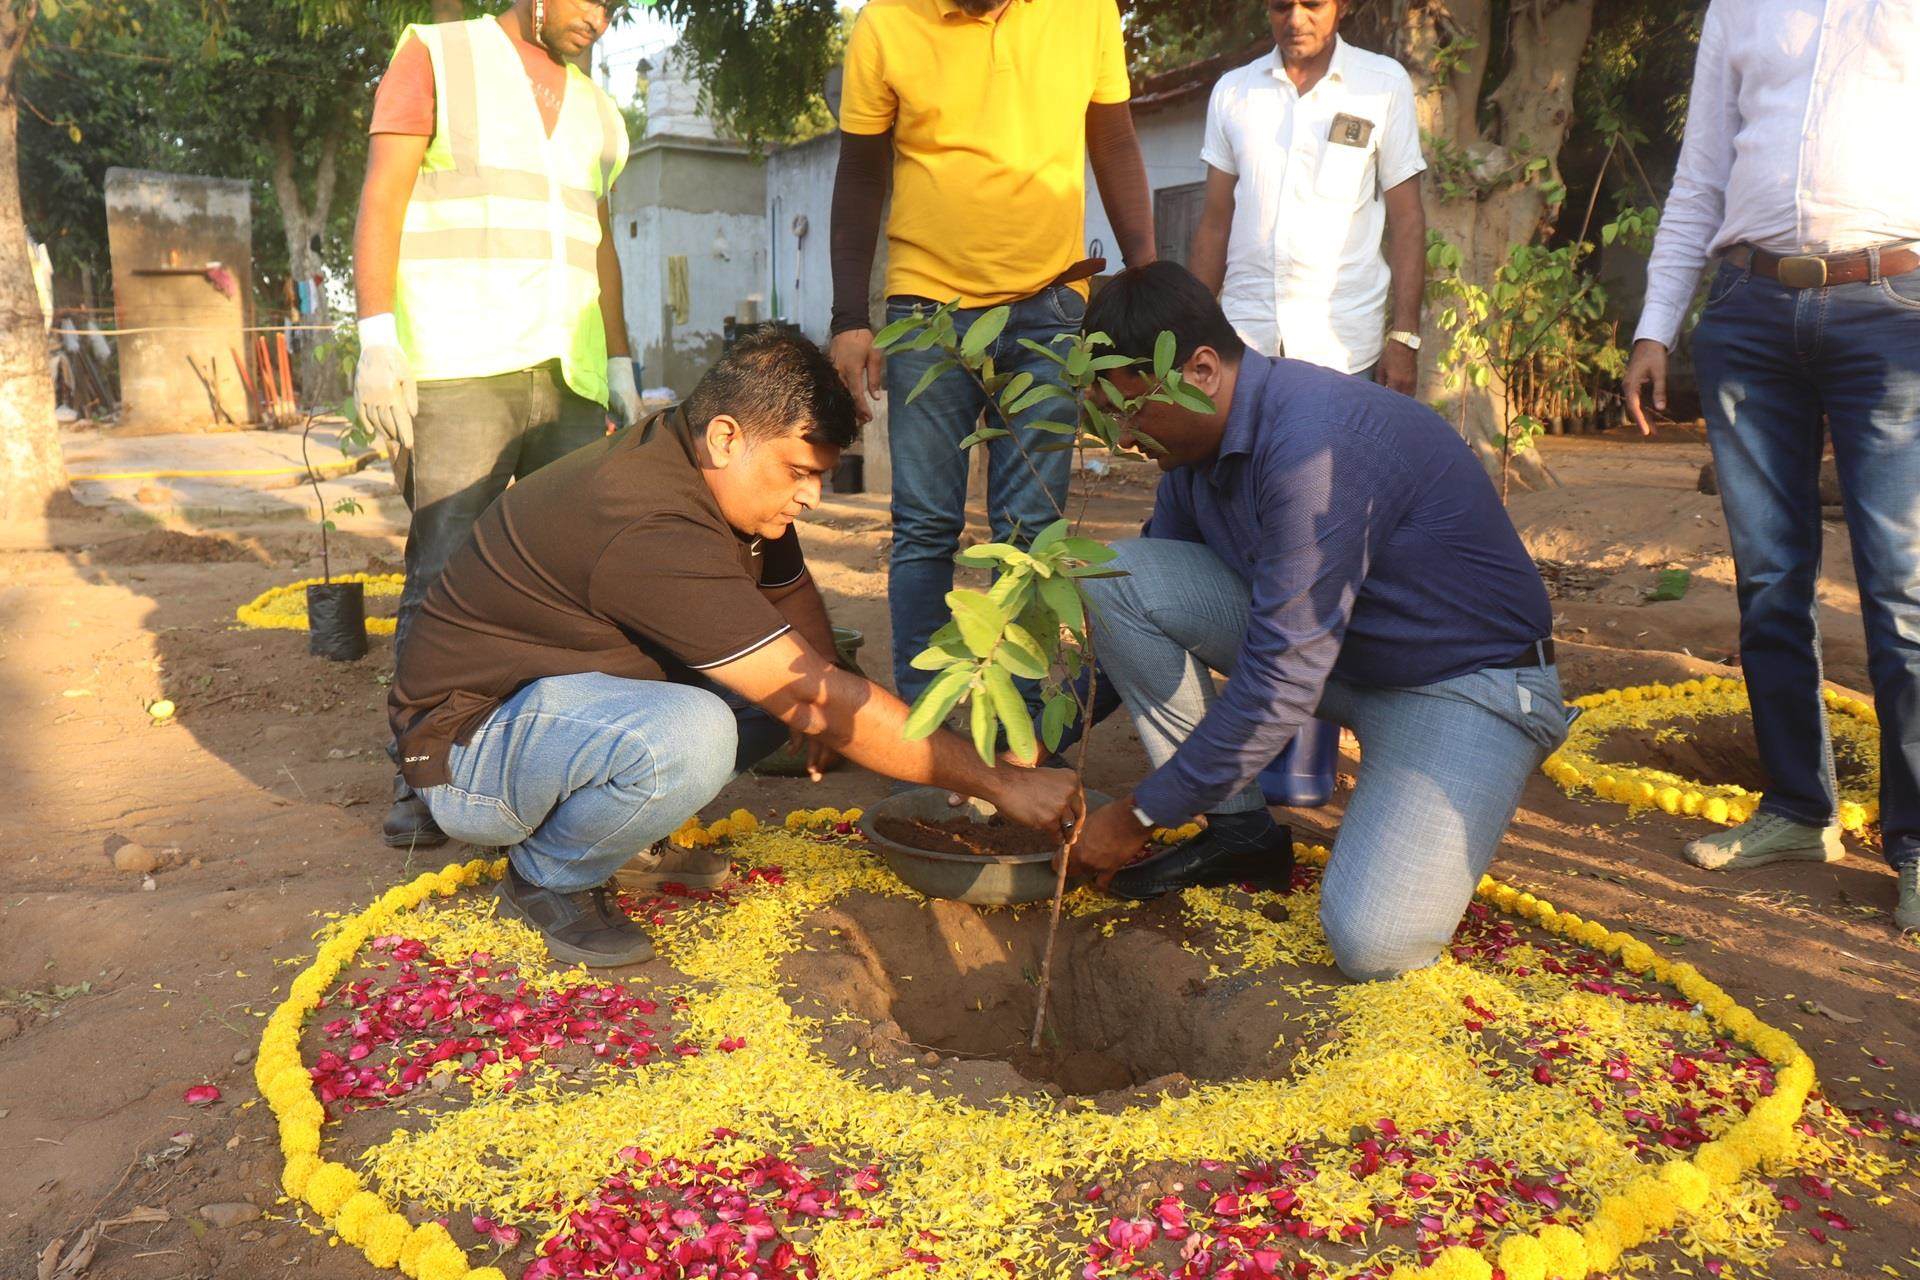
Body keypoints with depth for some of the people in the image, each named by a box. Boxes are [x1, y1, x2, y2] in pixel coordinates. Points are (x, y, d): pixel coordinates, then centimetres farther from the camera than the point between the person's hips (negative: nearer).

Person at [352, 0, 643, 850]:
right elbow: (382, 200, 1)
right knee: (445, 580, -8)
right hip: (457, 369, -5)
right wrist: (378, 337, -10)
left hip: (570, 376, 5)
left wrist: (621, 368, 17)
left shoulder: (594, 109, 23)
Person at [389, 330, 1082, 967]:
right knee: (691, 734, -37)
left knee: (781, 672, 0)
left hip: (572, 689, 9)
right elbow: (815, 701, -31)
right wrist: (1001, 783, -26)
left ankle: (624, 834, 10)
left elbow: (794, 596, 14)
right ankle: (546, 878, -8)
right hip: (468, 748, -9)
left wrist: (826, 707, -7)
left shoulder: (722, 475, -2)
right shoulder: (655, 530, -32)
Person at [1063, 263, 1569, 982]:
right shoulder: (1197, 442, -2)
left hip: (1469, 681, -8)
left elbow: (1279, 682, -29)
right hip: (1321, 647, 8)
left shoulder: (1314, 443, -30)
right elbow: (1148, 601, 12)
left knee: (1373, 943, -28)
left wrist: (1137, 817, -19)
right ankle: (1239, 832, -1)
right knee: (1115, 576, -10)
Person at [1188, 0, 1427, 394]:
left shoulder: (1386, 84, 3)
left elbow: (1406, 219, 2)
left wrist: (1404, 338, -6)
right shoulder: (1232, 90, 10)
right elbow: (1215, 222, 11)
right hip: (1242, 344, 2)